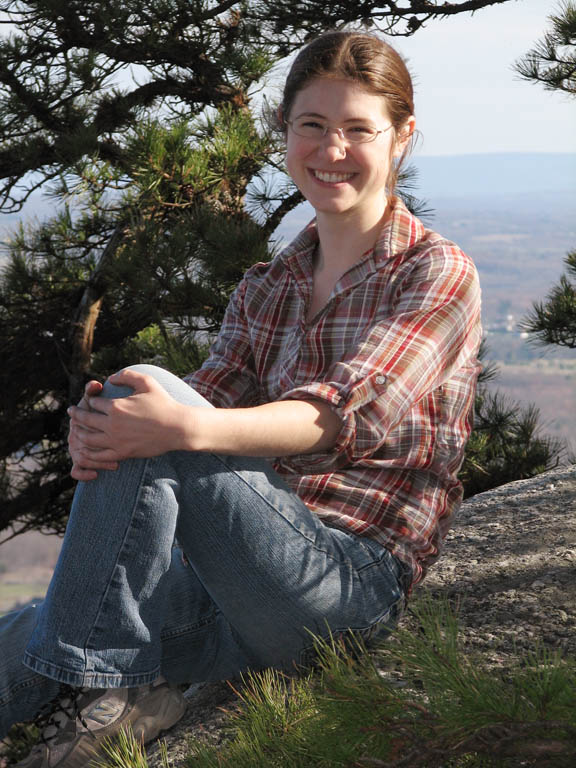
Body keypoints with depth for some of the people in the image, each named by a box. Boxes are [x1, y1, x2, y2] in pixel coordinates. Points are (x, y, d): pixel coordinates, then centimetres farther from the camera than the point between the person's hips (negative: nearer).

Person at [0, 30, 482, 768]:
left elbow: (345, 415, -16)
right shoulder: (265, 290, 20)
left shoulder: (437, 273, 0)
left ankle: (109, 683, -20)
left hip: (354, 580, -6)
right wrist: (101, 437, -19)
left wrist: (185, 428, -33)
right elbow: (206, 406, 5)